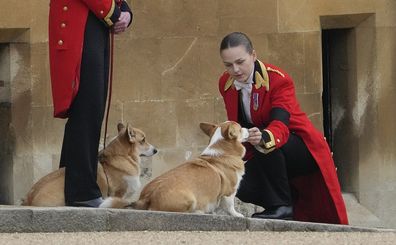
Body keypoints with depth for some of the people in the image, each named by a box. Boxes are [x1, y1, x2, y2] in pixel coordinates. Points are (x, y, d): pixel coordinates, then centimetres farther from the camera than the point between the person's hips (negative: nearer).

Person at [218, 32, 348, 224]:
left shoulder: (278, 80, -22)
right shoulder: (225, 83, -2)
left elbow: (280, 125, -36)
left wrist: (262, 138, -58)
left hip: (303, 150, -6)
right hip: (263, 158, 6)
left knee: (266, 145, -37)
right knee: (242, 188, -22)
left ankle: (281, 206, -25)